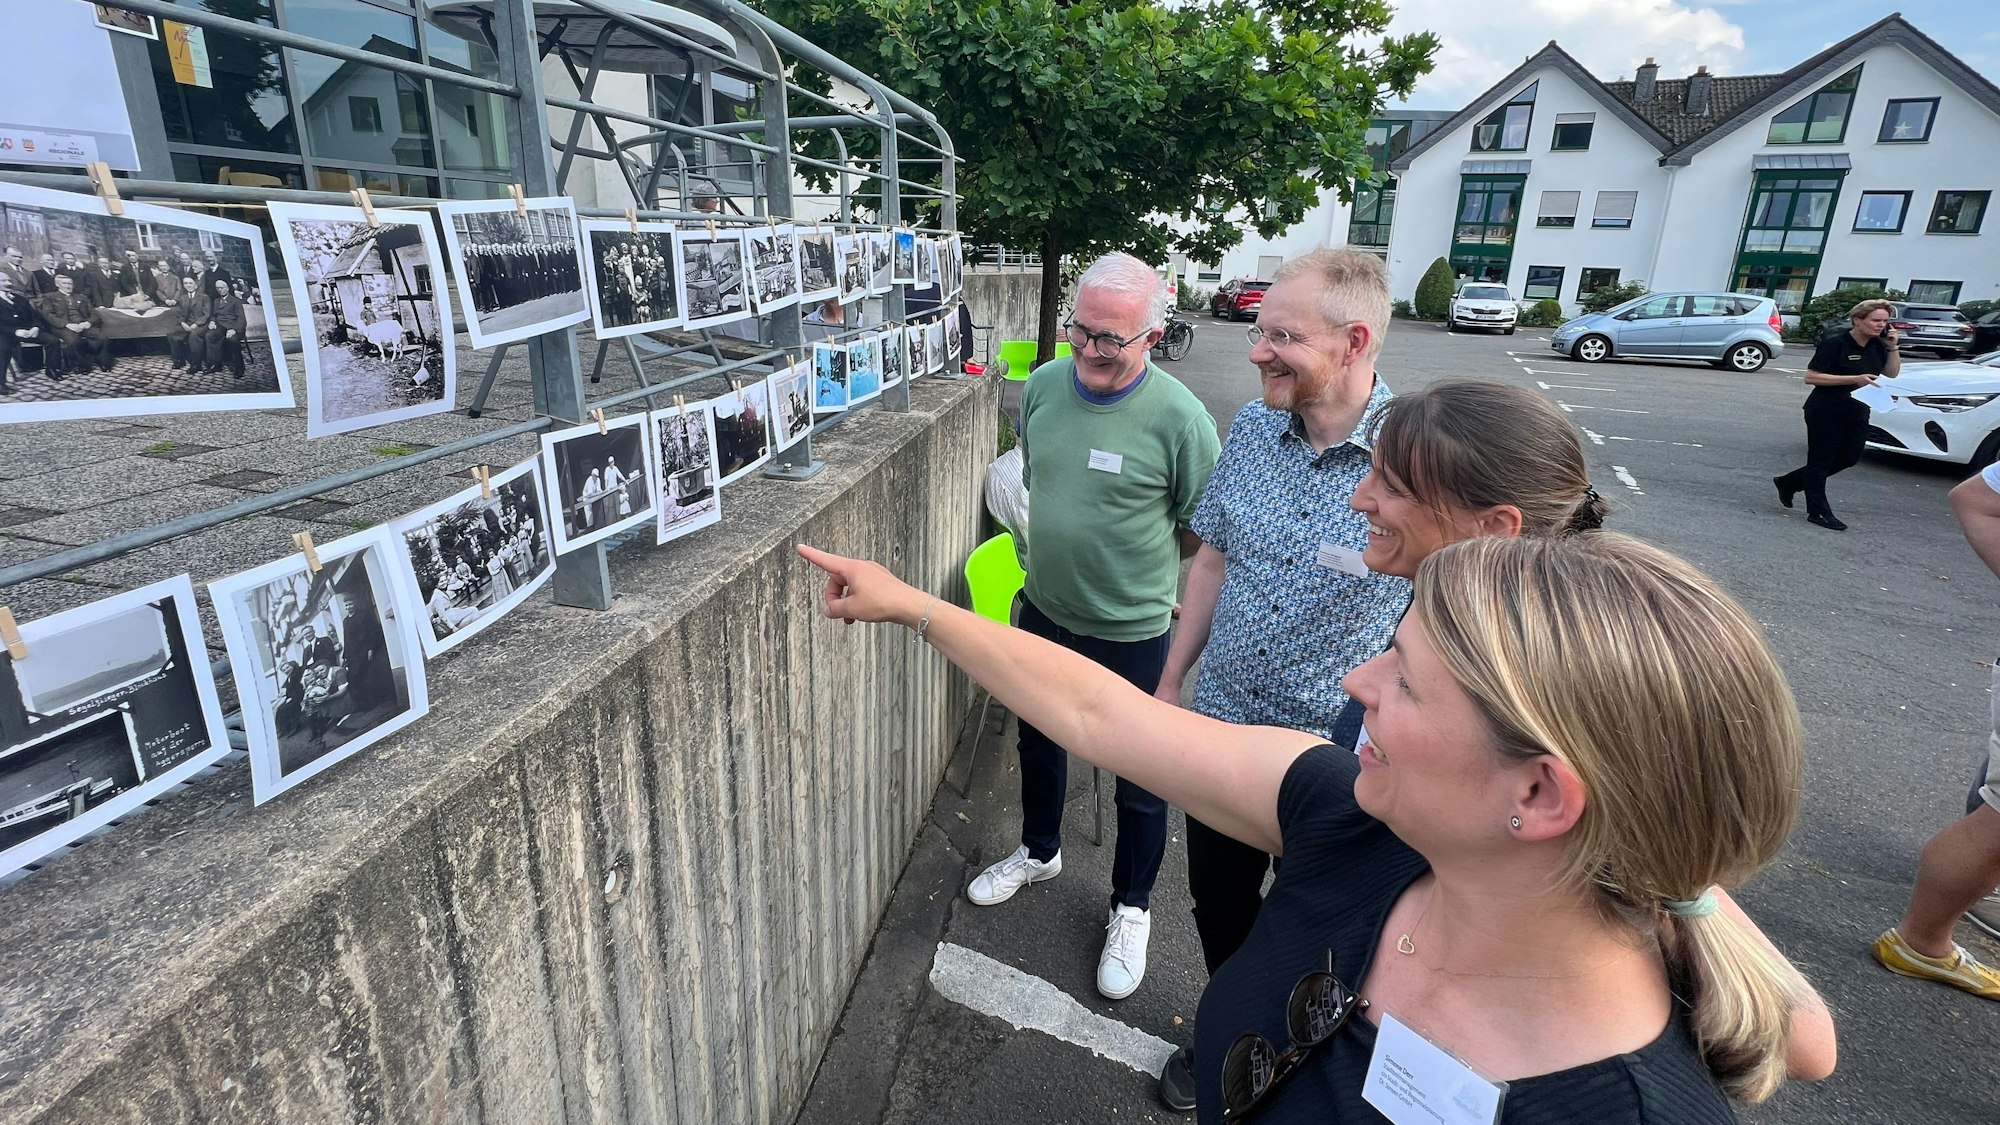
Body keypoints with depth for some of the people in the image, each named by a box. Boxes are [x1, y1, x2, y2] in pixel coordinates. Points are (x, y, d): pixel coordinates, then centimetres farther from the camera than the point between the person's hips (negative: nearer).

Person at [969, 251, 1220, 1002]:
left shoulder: (1177, 417, -21)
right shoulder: (1043, 385, -5)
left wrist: (1136, 565, -2)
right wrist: (1042, 552, 11)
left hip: (1133, 634, -5)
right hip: (1044, 612, 5)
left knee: (1140, 782, 13)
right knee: (1038, 744, 25)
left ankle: (1131, 908, 38)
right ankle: (1039, 852, 53)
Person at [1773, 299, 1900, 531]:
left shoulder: (1877, 345, 7)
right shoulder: (1834, 344, -14)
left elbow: (1891, 373, 13)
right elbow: (1811, 377, -18)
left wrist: (1892, 346, 0)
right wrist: (1854, 379, -23)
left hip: (1857, 413, 8)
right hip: (1826, 413, -7)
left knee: (1848, 458, 11)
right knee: (1821, 461, 1)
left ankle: (1788, 482, 24)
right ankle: (1818, 512, 6)